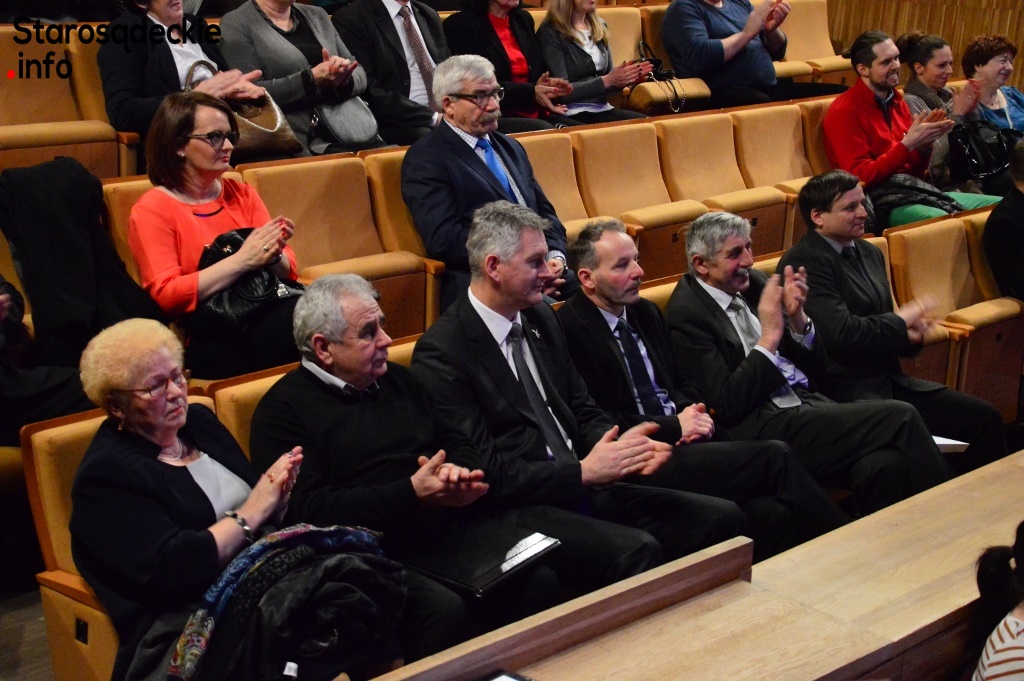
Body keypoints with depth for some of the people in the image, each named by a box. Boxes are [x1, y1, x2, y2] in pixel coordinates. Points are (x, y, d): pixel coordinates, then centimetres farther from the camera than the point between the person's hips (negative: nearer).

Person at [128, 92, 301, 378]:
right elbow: (165, 295, -11)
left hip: (264, 315, 6)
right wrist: (242, 260, -17)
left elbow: (289, 270, 13)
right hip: (207, 341, -6)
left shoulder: (241, 194, 18)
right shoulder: (152, 210, 2)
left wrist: (273, 255, -12)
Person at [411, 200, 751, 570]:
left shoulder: (540, 318, 13)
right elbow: (485, 472, -15)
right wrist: (583, 470, -16)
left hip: (583, 485, 8)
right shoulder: (441, 354, -12)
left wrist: (622, 450, -4)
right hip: (517, 510, -8)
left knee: (722, 517, -9)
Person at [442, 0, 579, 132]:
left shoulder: (524, 19, 19)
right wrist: (530, 92, -15)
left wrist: (546, 84, -1)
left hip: (537, 114, 7)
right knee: (545, 130, -34)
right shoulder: (460, 24, -3)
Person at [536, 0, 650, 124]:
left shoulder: (599, 26, 15)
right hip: (573, 115, -7)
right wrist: (607, 81, -20)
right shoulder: (551, 33, -7)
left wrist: (625, 79, -3)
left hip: (603, 110, 7)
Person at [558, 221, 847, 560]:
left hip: (682, 443, 7)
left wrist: (691, 412, 1)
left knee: (771, 512, -21)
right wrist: (673, 426, -13)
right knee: (774, 456, -19)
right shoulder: (569, 330, -9)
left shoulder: (646, 312, 17)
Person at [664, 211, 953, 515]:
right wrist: (770, 335, -14)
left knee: (885, 464, -25)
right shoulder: (686, 314, -7)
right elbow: (728, 406, -14)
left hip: (808, 402, 7)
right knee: (900, 418, -18)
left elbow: (815, 367, 17)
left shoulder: (755, 283, 12)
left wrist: (797, 317, -3)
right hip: (763, 428, -6)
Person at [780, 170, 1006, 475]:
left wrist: (909, 334, 0)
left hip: (889, 381, 9)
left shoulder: (869, 253, 15)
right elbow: (842, 333, -23)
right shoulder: (803, 263, -14)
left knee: (985, 417, -3)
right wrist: (901, 320, -8)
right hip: (847, 394, -9)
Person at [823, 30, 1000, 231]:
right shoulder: (844, 111, -8)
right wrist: (908, 144, -18)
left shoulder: (896, 101, 16)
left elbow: (915, 172, 18)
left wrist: (924, 143, -4)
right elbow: (861, 177, -15)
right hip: (881, 201, -8)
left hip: (915, 191, 8)